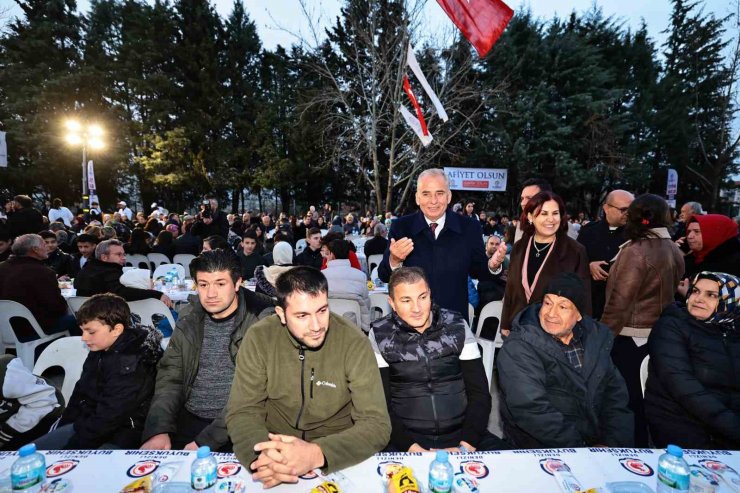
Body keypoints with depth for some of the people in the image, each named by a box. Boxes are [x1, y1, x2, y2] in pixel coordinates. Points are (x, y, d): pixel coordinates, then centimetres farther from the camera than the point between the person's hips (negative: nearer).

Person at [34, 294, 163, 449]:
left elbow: (107, 419, -22)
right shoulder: (98, 351, 3)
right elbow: (80, 395, 14)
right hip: (89, 424, 9)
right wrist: (60, 430, 8)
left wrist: (69, 451, -15)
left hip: (119, 438, -8)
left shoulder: (130, 366, -25)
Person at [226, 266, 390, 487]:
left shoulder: (354, 342, -18)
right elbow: (242, 413, -9)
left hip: (337, 452, -1)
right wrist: (263, 454, -30)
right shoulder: (259, 338, -12)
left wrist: (317, 454, -35)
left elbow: (377, 425, -19)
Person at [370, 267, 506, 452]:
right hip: (406, 439, -2)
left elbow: (479, 393, 1)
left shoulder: (457, 326, 1)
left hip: (461, 433, 2)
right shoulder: (380, 335, -3)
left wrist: (466, 446, -12)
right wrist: (412, 448, -16)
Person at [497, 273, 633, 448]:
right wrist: (580, 451, -19)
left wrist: (611, 445, -5)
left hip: (598, 445, 5)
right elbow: (532, 410, -20)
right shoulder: (518, 349, -14)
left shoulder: (595, 338, 5)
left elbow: (615, 394, 6)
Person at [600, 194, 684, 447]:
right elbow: (669, 292, 15)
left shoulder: (635, 250, -17)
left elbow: (619, 302, -18)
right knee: (647, 399, 19)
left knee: (627, 399, 6)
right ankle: (642, 447, 33)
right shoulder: (674, 250, 4)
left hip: (630, 337, -7)